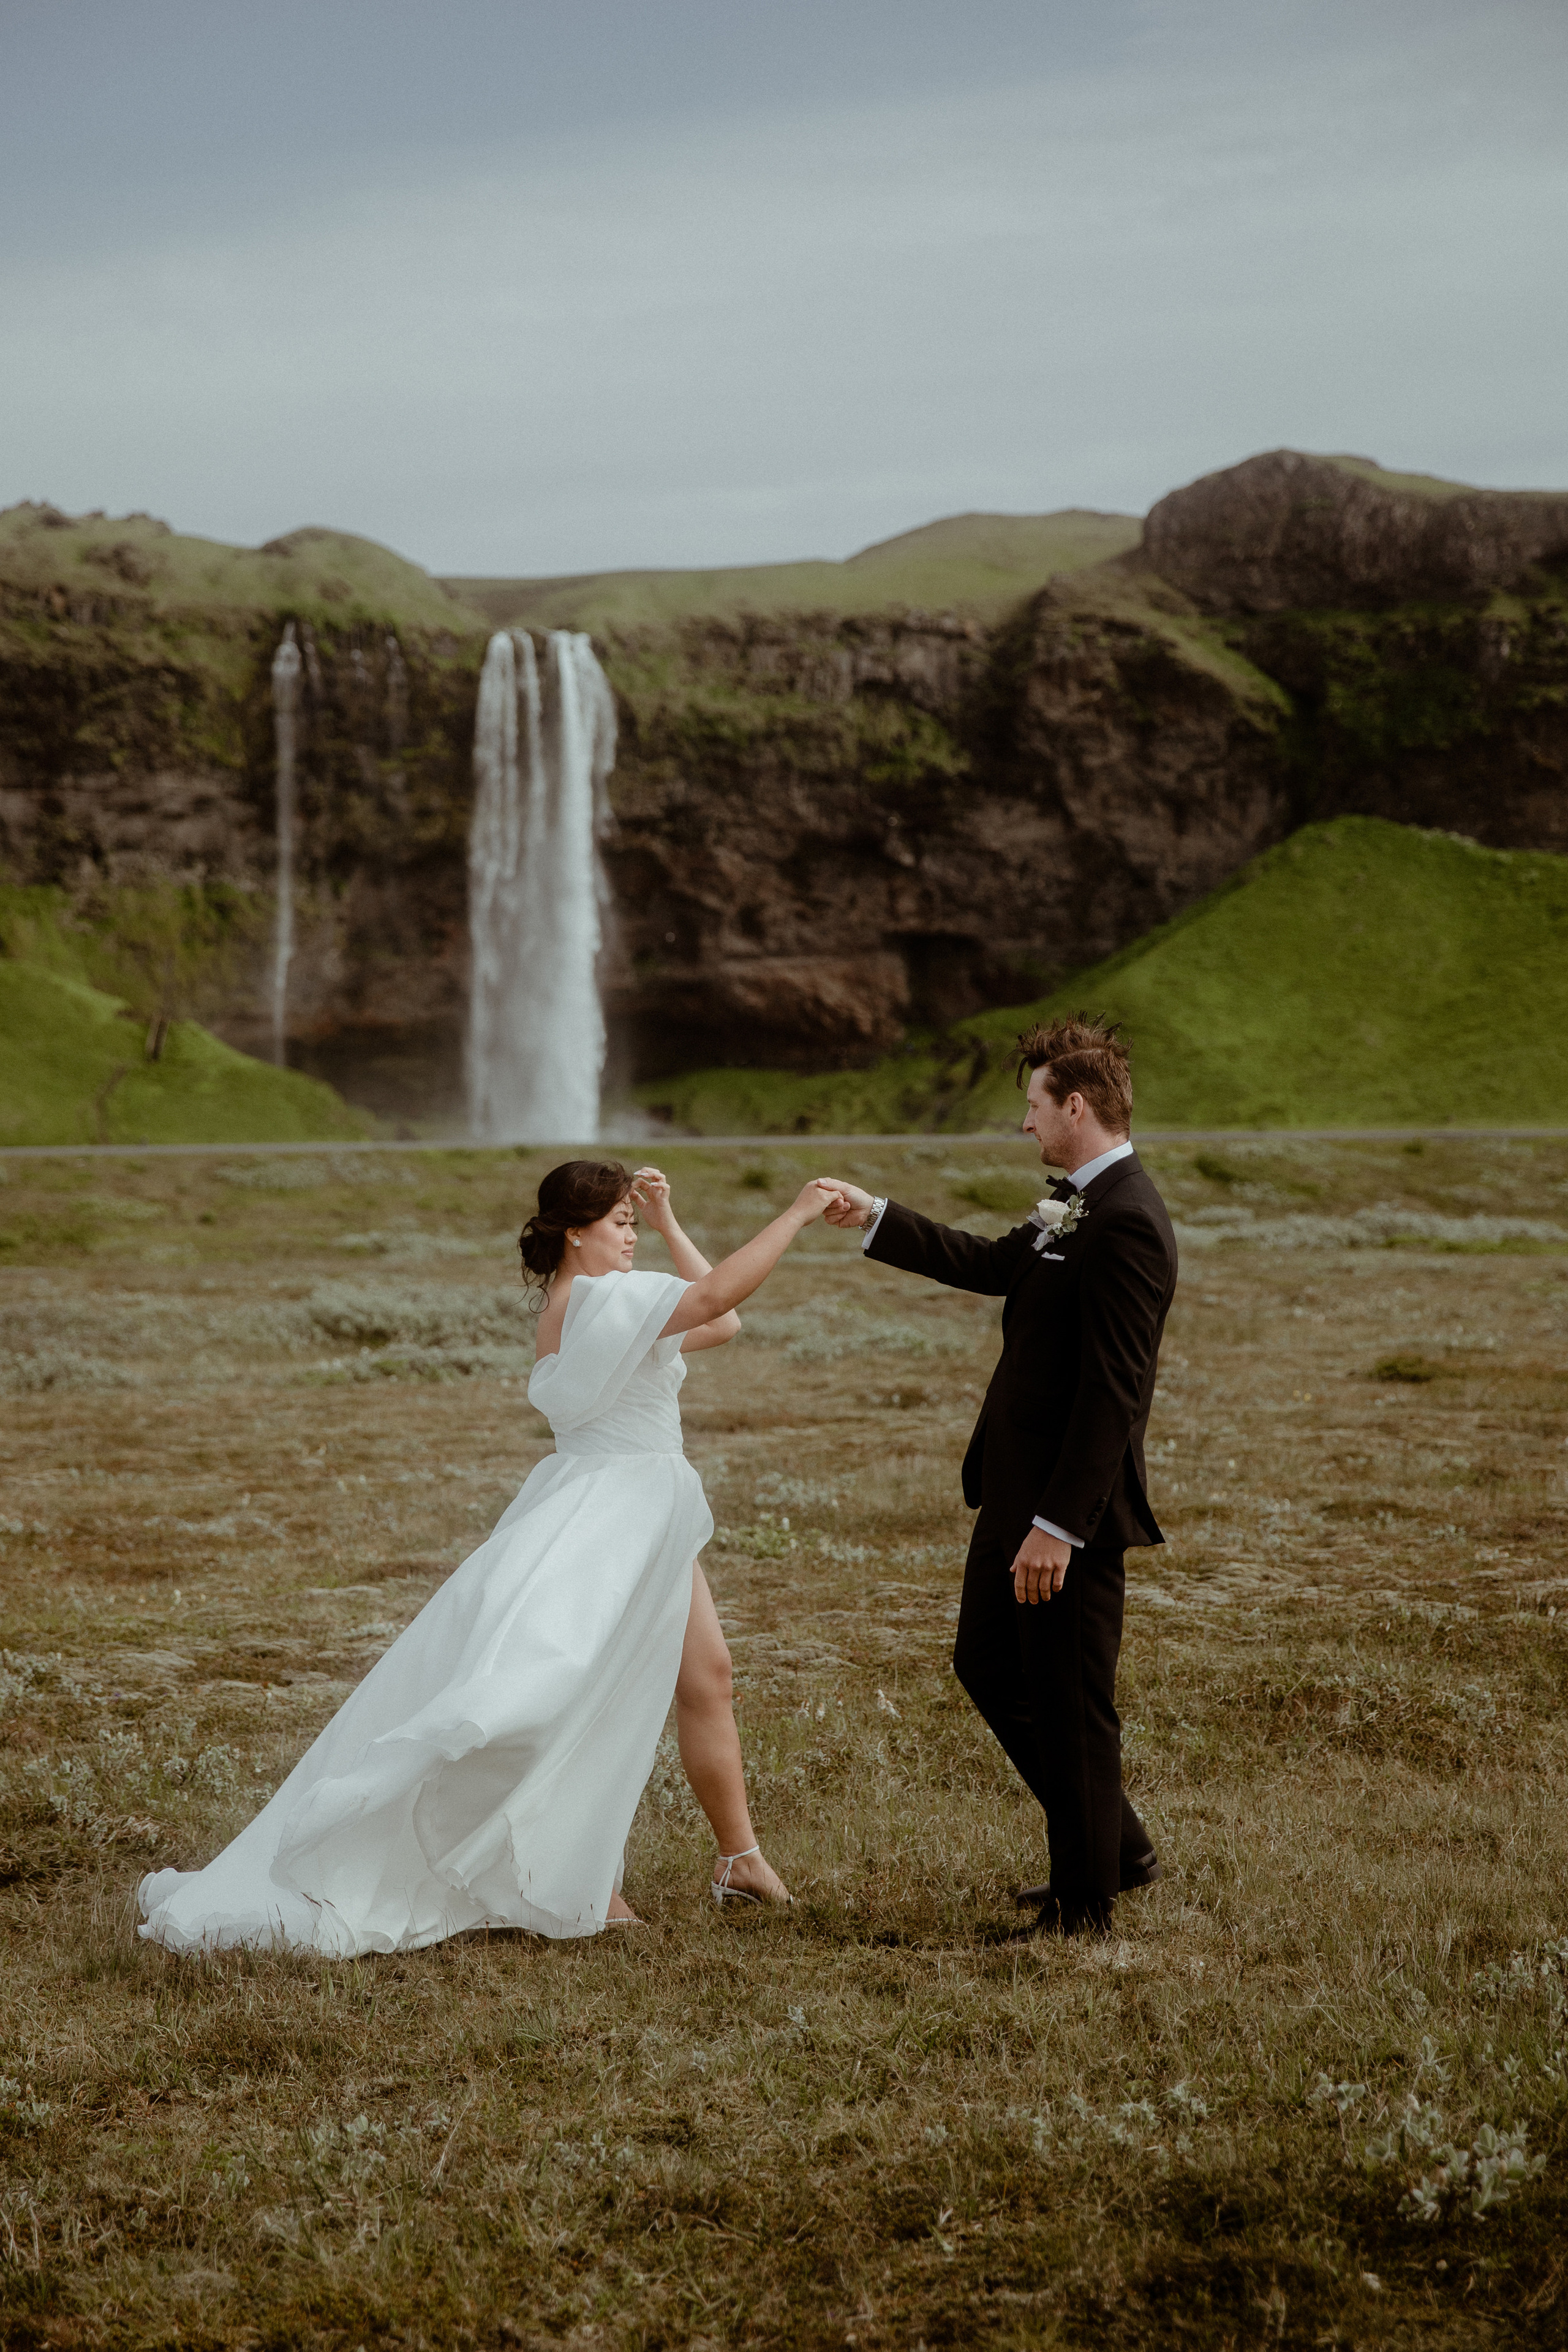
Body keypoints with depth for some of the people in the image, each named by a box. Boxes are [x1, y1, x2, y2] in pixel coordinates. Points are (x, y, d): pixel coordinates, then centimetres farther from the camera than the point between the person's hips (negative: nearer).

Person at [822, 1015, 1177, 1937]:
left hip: (1070, 1511, -11)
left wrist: (1057, 1525, -25)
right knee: (988, 1665, 21)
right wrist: (875, 1218, 25)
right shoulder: (1079, 1204, 10)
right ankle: (1117, 1848, 33)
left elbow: (1113, 1392, -25)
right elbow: (995, 1265, 26)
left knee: (1069, 1704, 2)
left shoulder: (1126, 1222, -22)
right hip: (1020, 1491, 11)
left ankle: (1084, 1906, 17)